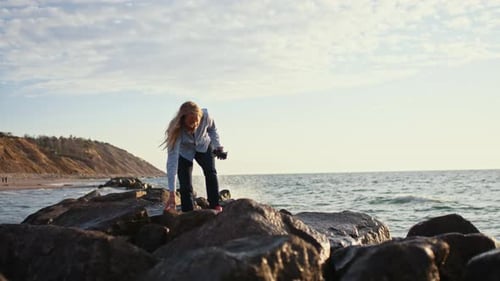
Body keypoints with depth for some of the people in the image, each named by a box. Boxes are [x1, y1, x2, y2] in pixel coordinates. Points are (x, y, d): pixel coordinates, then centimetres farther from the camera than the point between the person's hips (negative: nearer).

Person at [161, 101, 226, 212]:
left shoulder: (205, 116, -32)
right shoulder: (177, 130, -39)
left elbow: (212, 129, -3)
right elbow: (172, 161, -42)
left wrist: (218, 146, -16)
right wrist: (172, 194, -46)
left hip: (204, 146, 2)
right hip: (184, 152, -2)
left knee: (210, 172, -20)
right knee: (185, 184, -14)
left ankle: (215, 206, -14)